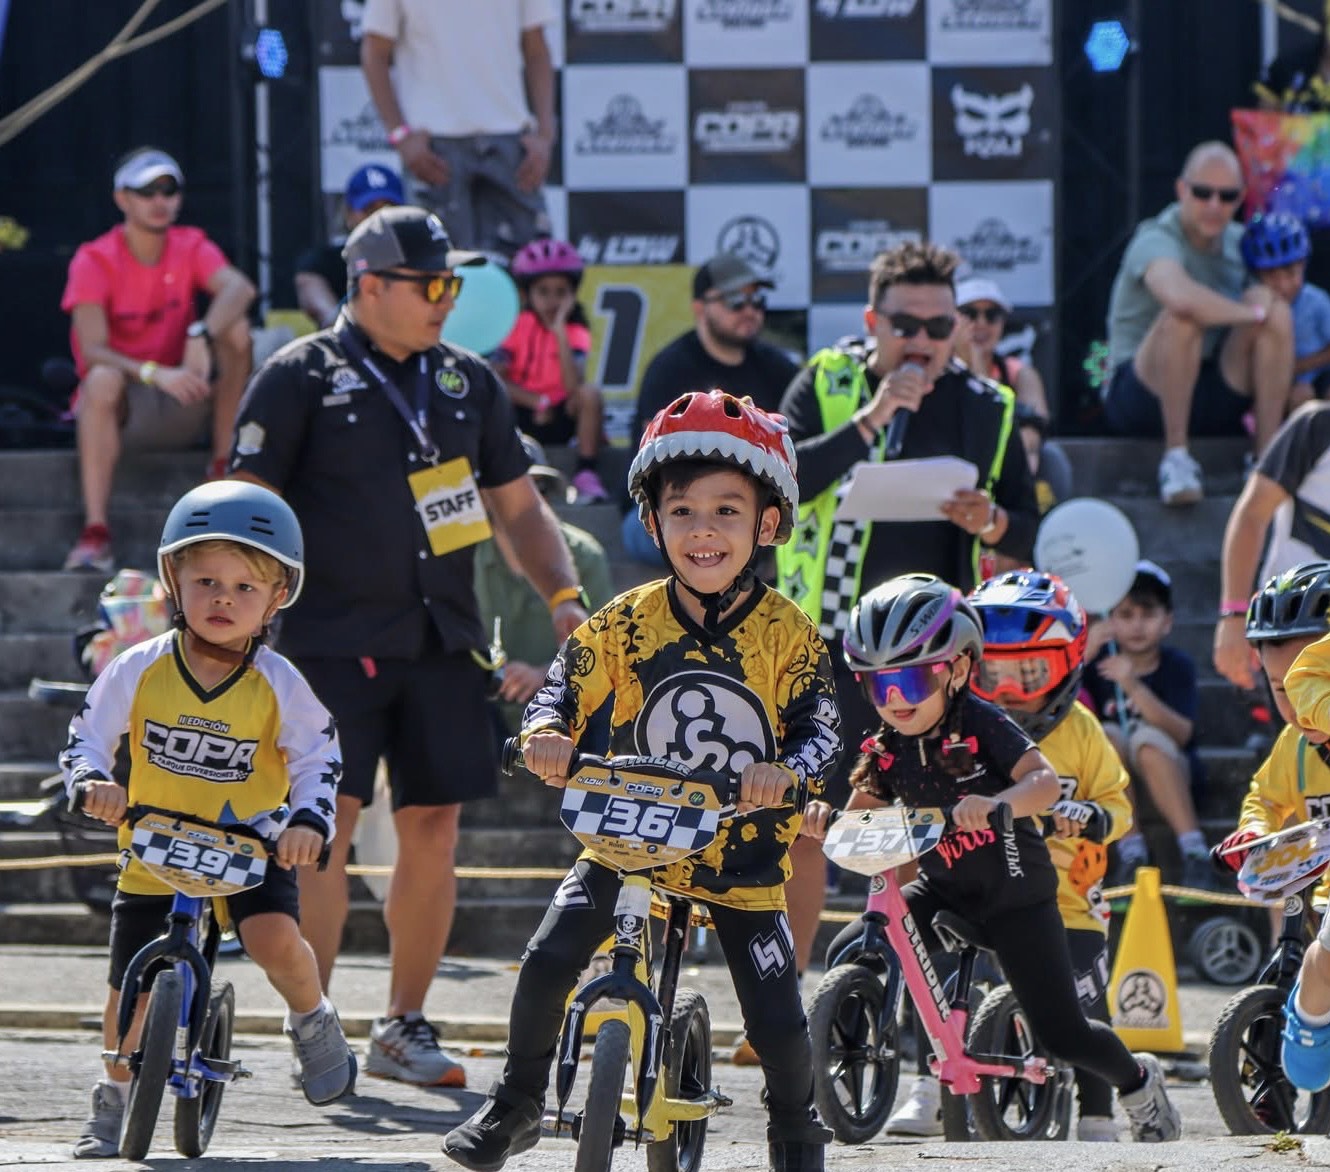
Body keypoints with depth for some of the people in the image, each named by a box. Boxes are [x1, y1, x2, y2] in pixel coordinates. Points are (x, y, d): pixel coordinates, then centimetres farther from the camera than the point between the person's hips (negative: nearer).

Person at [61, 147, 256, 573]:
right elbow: (93, 351, -21)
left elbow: (240, 288, -22)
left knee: (234, 327, -20)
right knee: (103, 379, -37)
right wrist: (156, 374, -37)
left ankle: (224, 467, -17)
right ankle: (95, 534, -43)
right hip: (122, 409, -3)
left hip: (184, 405, 3)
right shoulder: (95, 261, -9)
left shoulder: (191, 247, -1)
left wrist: (202, 336, -41)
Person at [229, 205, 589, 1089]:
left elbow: (516, 504, 20)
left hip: (440, 640, 5)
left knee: (434, 826, 3)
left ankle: (404, 1024, 13)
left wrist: (564, 597, 7)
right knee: (328, 820, -10)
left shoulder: (469, 382, 13)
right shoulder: (303, 378, -2)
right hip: (333, 640, -5)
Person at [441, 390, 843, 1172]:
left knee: (778, 1024, -6)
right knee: (549, 962, -16)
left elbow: (820, 731, -14)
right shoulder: (628, 623, -5)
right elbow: (566, 690, -2)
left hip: (743, 860, -1)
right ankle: (517, 1103, 7)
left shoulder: (787, 636, -9)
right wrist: (547, 734, -26)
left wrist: (788, 770, -37)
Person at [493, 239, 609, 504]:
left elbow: (573, 385, -21)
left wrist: (559, 331, -24)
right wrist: (537, 402, -20)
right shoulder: (521, 325, 0)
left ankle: (586, 475, -21)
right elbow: (496, 378, -11)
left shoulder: (575, 332, -3)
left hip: (561, 420, 0)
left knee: (590, 394, -31)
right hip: (522, 414, 0)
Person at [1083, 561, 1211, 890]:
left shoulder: (1177, 665, -6)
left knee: (1148, 738, -32)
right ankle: (1130, 854, -29)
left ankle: (1195, 854, -36)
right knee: (1108, 736, -27)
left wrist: (1133, 687, -33)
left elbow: (1182, 733, -20)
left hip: (1168, 774, -2)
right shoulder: (1100, 661, -2)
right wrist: (1084, 654, -28)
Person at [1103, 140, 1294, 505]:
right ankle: (1176, 458, -29)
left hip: (1214, 402, 6)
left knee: (1278, 310, -14)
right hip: (1140, 399, -6)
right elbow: (1182, 298, -39)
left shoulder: (1239, 242, 7)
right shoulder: (1157, 243, -17)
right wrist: (1256, 313, -26)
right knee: (1181, 317, -34)